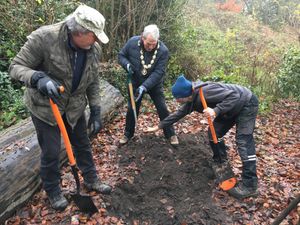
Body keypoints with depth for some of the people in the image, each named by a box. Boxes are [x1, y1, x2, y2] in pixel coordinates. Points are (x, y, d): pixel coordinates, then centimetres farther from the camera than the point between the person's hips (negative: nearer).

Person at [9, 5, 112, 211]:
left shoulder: (94, 49, -11)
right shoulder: (44, 37, -26)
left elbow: (93, 83, 0)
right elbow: (16, 67, -19)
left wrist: (96, 112, -2)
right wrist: (38, 78, -40)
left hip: (75, 107, 5)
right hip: (45, 106, -4)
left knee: (83, 146, 16)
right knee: (51, 152, 5)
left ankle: (91, 181, 39)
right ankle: (53, 191, 32)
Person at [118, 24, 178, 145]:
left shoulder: (163, 50, -25)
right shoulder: (132, 42, -19)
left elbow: (158, 72, -27)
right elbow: (121, 55, -4)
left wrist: (144, 86, -37)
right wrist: (127, 64, -27)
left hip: (155, 85, -1)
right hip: (135, 83, 2)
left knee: (163, 109, 2)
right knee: (131, 109, 9)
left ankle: (171, 134, 20)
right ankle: (128, 134, 30)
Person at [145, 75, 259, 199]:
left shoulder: (206, 91, -33)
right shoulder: (192, 100, -4)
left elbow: (234, 96, -33)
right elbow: (178, 114, 7)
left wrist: (216, 111, -43)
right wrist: (158, 127, 10)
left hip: (246, 103, -9)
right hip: (230, 108, 9)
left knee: (243, 142, -14)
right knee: (214, 134, 9)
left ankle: (249, 186, -7)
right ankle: (220, 164, 29)